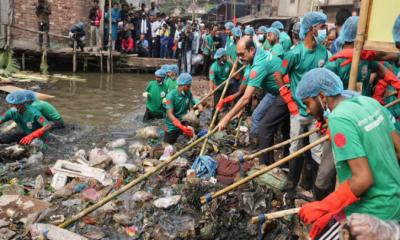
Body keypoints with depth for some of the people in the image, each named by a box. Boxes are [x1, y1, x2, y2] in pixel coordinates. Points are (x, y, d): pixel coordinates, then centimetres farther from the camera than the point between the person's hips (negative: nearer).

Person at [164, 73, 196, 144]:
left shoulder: (189, 94, -8)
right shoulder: (171, 95, -20)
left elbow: (191, 109, -7)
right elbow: (170, 114, -26)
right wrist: (182, 127, -38)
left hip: (184, 123, 3)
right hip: (172, 125, -3)